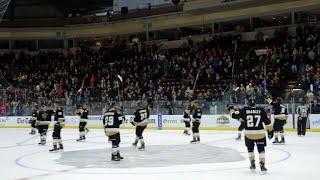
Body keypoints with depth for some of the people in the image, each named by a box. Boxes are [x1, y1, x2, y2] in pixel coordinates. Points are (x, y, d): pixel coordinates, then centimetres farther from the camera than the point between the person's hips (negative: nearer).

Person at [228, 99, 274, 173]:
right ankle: (262, 165, 3)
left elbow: (234, 114, 3)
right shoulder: (261, 110, -2)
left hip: (249, 134, 1)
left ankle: (252, 164, 21)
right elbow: (267, 122, -1)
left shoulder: (244, 110, -3)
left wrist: (231, 109, 22)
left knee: (250, 149, 22)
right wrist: (270, 131, 10)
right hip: (260, 133, -1)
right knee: (261, 150, 11)